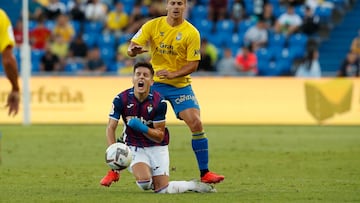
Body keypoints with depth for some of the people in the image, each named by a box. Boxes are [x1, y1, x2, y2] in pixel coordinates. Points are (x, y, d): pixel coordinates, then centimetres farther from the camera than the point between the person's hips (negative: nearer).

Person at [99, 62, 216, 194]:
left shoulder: (159, 102, -15)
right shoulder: (121, 99, -13)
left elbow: (159, 136, -11)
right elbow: (111, 128, -12)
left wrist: (142, 128, -30)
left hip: (157, 148, 0)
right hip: (135, 148, 0)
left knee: (162, 190, -5)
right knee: (144, 182, -30)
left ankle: (193, 185, 23)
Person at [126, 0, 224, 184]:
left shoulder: (191, 33, -8)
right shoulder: (153, 25, -4)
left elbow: (193, 65, -9)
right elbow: (131, 48, -4)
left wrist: (173, 74, -25)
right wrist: (134, 50, -29)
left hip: (180, 84, -1)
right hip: (154, 83, 1)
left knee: (196, 124, -15)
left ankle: (204, 173, -6)